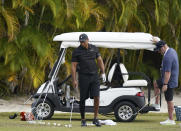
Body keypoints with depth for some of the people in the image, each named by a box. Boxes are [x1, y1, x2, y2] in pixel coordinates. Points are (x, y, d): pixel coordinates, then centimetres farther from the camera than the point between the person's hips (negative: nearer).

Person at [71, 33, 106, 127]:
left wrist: (103, 73, 8)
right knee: (82, 99, 0)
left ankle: (95, 119, 2)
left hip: (94, 77, 2)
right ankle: (83, 120, 11)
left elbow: (99, 60, 16)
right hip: (83, 77, -2)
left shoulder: (94, 48, 7)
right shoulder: (76, 51, -3)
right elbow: (73, 66, -3)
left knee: (96, 97, -8)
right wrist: (74, 80, -8)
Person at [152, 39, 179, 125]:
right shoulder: (172, 50, 4)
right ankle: (156, 104, 29)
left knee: (169, 101, -3)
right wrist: (158, 42, 35)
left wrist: (165, 84, -27)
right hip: (172, 79, 11)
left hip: (169, 81, -11)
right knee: (156, 84, 29)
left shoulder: (167, 57, -27)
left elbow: (168, 72, -29)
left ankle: (171, 120, 3)